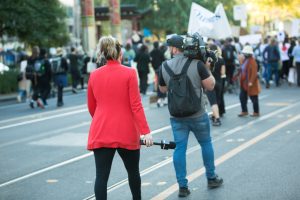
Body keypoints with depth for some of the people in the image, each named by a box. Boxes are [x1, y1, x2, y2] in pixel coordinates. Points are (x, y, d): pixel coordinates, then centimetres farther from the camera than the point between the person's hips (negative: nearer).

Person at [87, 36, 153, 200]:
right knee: (133, 172, 19)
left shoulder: (94, 75, 3)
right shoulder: (129, 73, -6)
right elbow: (136, 105, -12)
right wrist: (146, 131, -10)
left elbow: (91, 107, 12)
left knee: (101, 176, -2)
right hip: (126, 133, -1)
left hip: (101, 133, 2)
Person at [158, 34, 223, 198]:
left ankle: (182, 186, 5)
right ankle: (211, 178, 28)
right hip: (197, 114, -1)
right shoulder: (197, 64, -12)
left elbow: (162, 89, 10)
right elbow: (210, 86, -9)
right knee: (206, 143, 16)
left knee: (180, 148, 5)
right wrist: (208, 71, 6)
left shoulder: (164, 67, -4)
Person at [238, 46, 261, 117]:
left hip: (250, 83, -9)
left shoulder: (252, 61, -17)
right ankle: (244, 111, 21)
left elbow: (254, 72, -23)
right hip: (244, 83, 9)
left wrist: (251, 82, -26)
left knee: (253, 98, 3)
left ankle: (256, 112, 13)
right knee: (242, 97, 10)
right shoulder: (244, 60, 10)